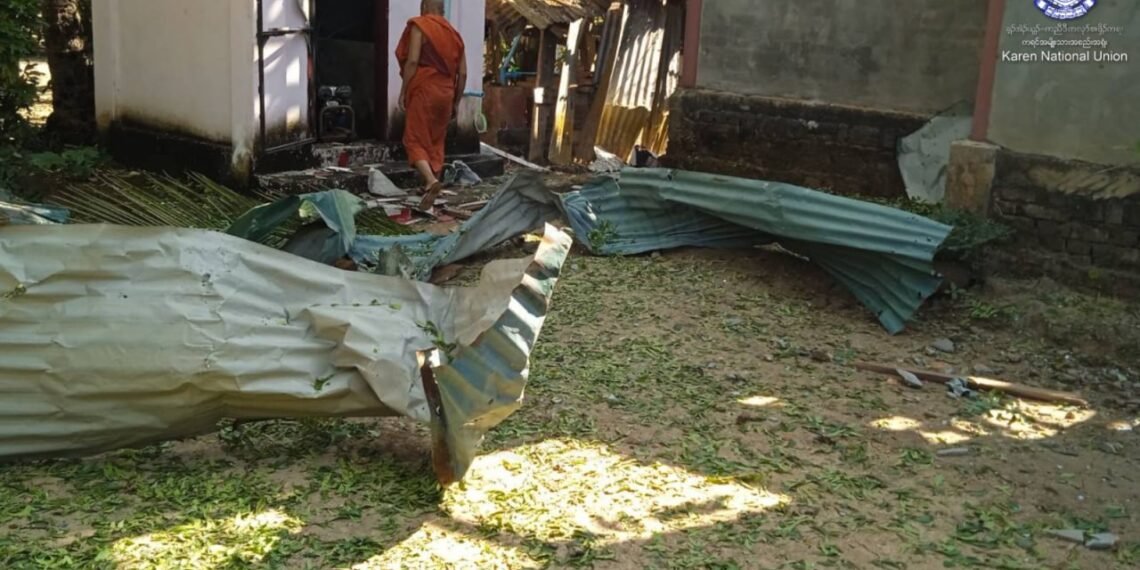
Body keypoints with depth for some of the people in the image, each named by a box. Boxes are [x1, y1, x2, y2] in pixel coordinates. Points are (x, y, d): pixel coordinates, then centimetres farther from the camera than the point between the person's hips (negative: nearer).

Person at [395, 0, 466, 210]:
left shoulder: (419, 26, -2)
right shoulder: (454, 34, 14)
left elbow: (412, 61, -13)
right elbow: (462, 73, 10)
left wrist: (403, 91, -8)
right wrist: (456, 101, 17)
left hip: (424, 91, -5)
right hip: (445, 93, 6)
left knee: (415, 140, -5)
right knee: (436, 142, 13)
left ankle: (431, 181, -26)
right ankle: (433, 183, 12)